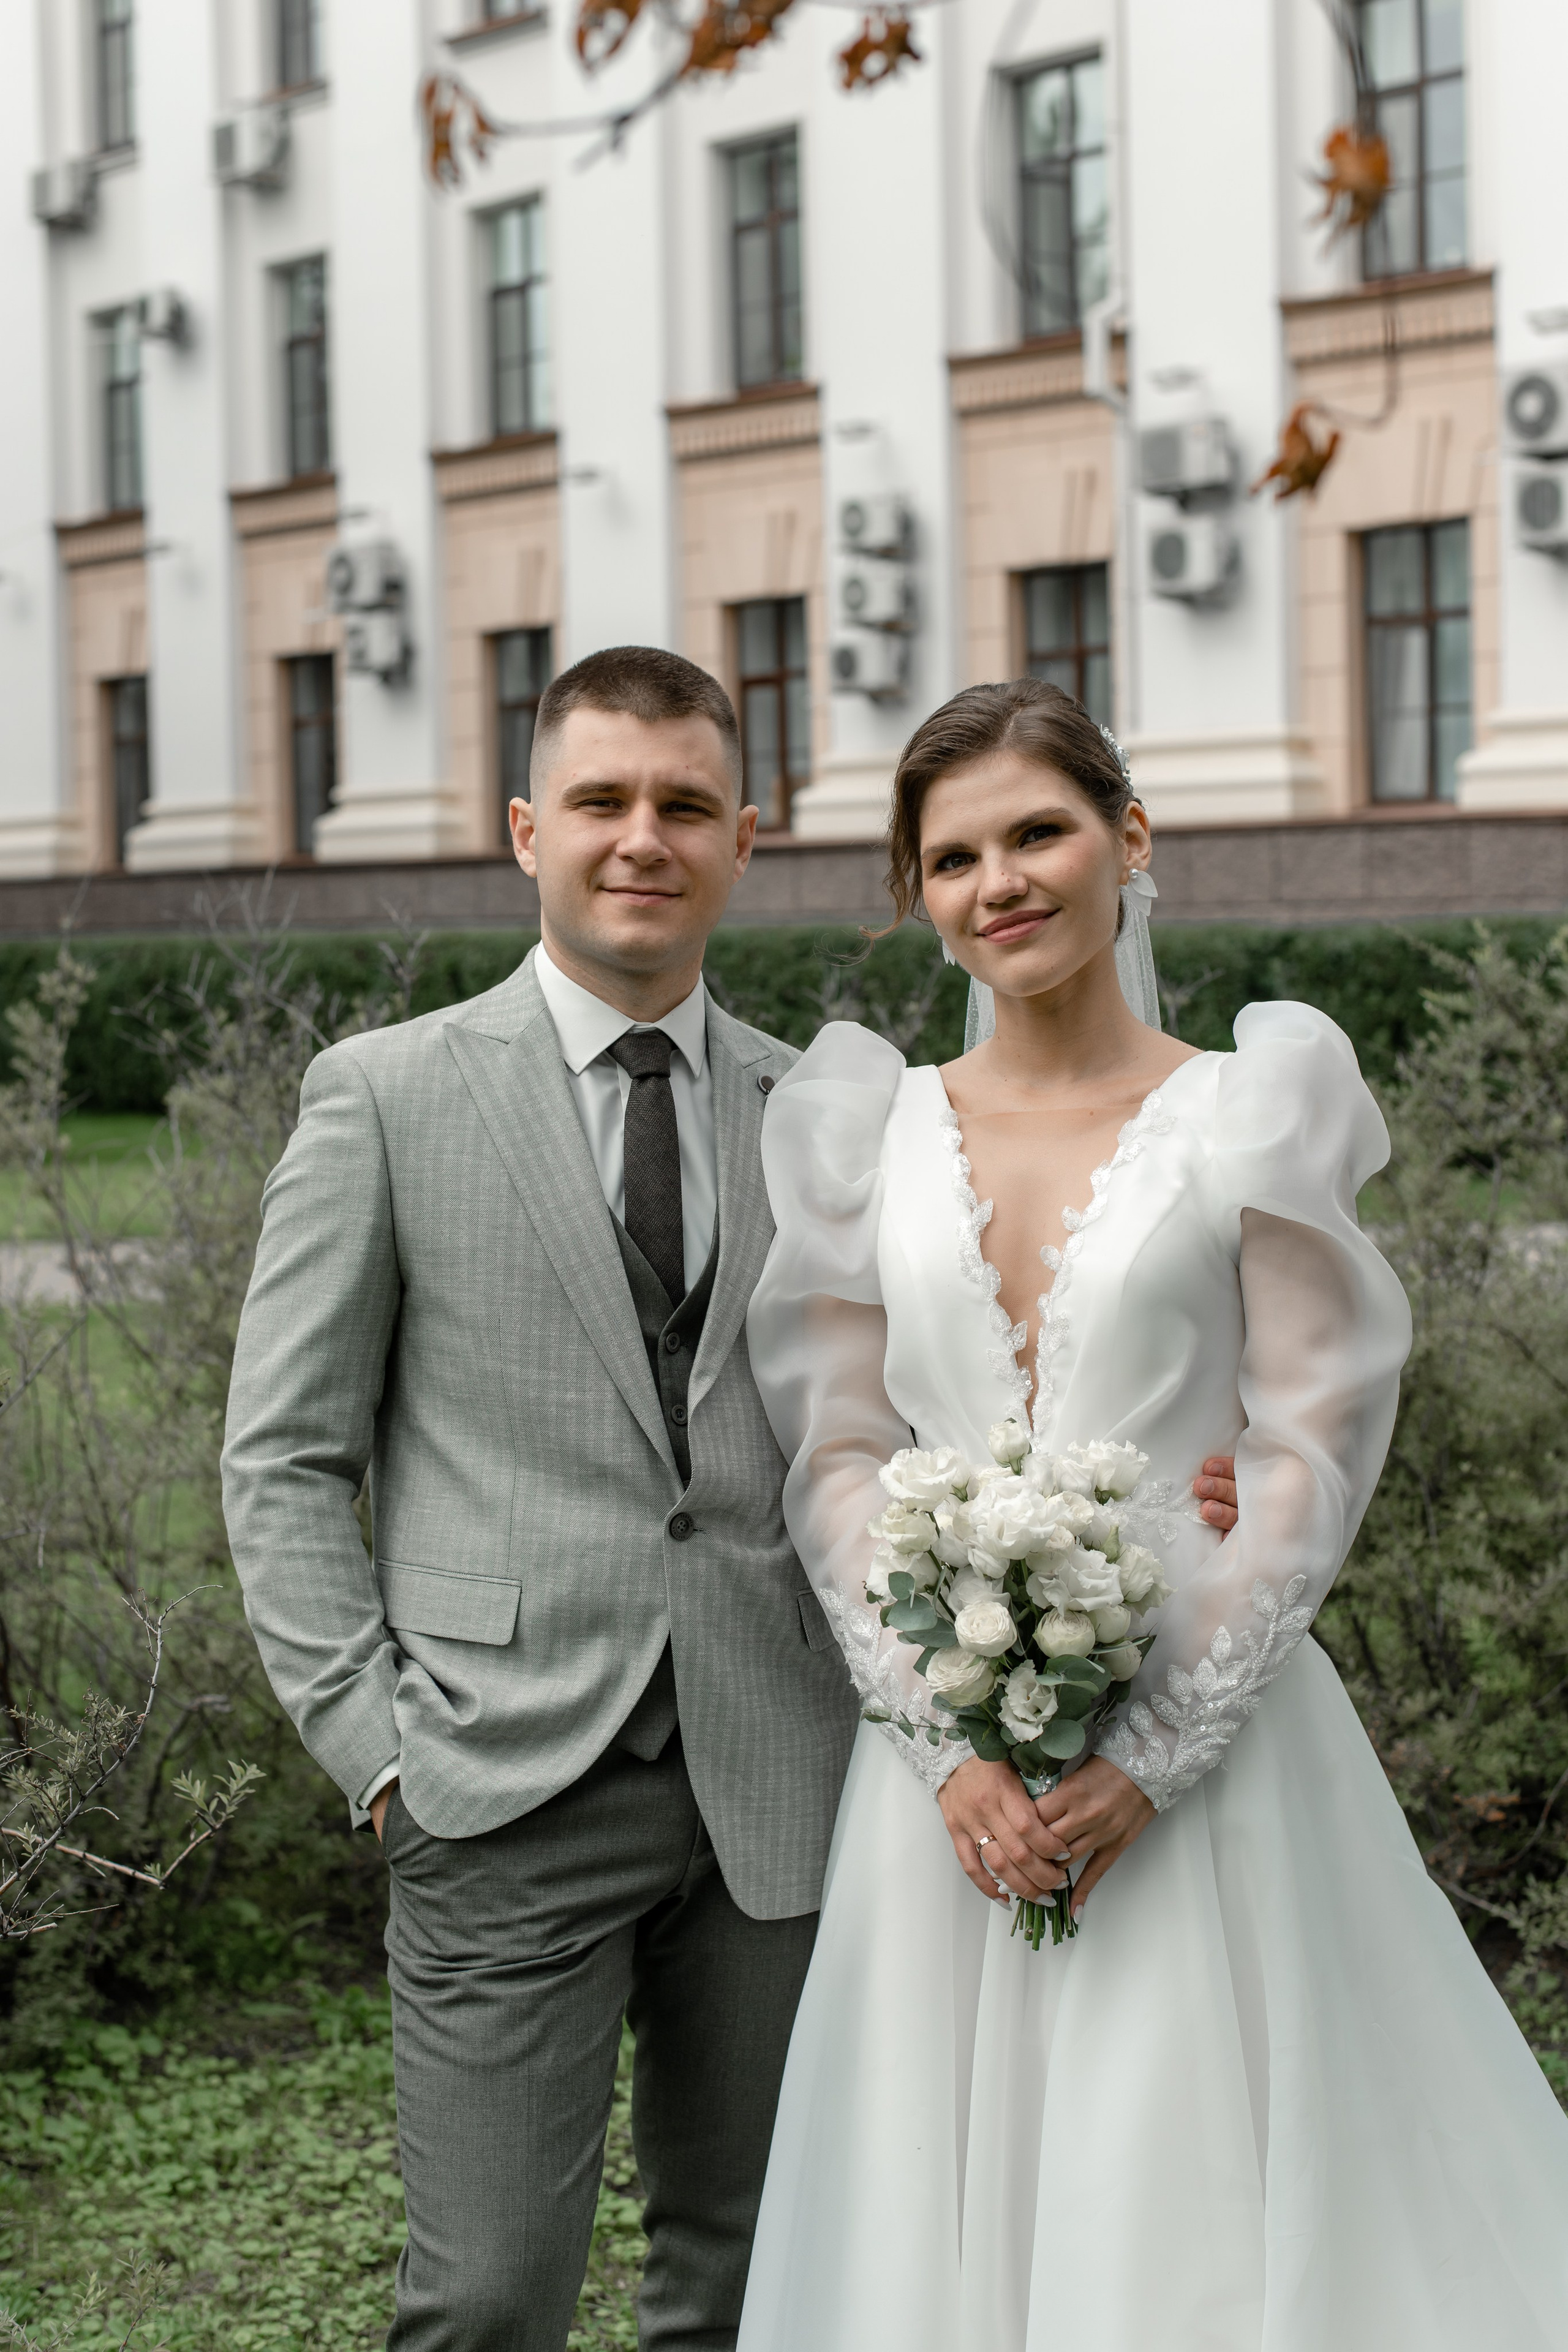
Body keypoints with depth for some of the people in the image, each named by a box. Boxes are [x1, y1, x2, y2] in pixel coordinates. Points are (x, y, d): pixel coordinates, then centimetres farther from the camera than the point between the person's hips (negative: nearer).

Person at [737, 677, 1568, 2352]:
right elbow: (835, 1459, 4)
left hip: (1194, 1736, -3)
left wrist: (1152, 1758, -14)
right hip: (945, 1756, 3)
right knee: (948, 2207, 8)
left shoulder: (1245, 1119, -1)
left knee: (1194, 2209, -1)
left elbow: (1314, 1457, -5)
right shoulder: (878, 1134, 7)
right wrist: (947, 1747, -9)